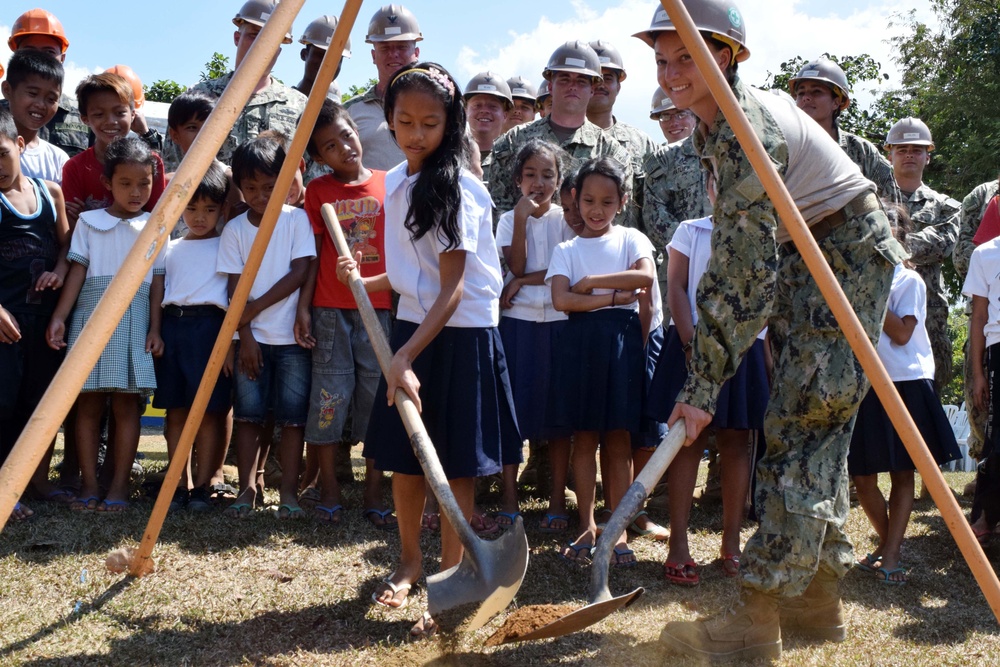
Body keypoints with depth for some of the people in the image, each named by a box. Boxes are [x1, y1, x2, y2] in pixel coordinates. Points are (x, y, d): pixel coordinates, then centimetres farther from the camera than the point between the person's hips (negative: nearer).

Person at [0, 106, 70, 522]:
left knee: (45, 396, 13)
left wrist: (59, 270, -6)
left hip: (47, 311, 5)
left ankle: (39, 478, 26)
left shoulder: (50, 192, 8)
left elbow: (65, 244, 15)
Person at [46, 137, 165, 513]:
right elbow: (77, 272, 3)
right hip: (91, 315, 0)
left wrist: (155, 329, -1)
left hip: (133, 319, 0)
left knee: (126, 404, -1)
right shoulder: (89, 222, 7)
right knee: (88, 403, 2)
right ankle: (89, 484, 8)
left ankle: (119, 487, 5)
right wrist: (59, 318, -6)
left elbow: (157, 282, 7)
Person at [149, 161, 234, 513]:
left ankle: (202, 485, 5)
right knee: (176, 411, 5)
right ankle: (180, 484, 11)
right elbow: (157, 289, 17)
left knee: (209, 411, -3)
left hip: (210, 324, -3)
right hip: (172, 324, 4)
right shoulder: (170, 249, 19)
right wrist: (154, 330, 5)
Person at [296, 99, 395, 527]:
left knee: (376, 395, 3)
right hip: (330, 310, 0)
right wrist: (303, 307, -3)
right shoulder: (318, 191, 6)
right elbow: (313, 255, 4)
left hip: (380, 307, 0)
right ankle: (329, 492, 14)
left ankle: (374, 495, 12)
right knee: (329, 395, 2)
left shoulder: (387, 185, 5)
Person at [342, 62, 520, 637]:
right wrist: (365, 280, 3)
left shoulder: (458, 189, -16)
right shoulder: (396, 182, 8)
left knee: (455, 466, -2)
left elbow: (451, 291, -19)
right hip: (411, 329, 7)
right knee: (403, 456, 13)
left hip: (461, 337, -7)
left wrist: (406, 358, -25)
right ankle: (411, 562, 32)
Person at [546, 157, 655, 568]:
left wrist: (590, 282, -10)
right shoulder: (566, 250, 9)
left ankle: (617, 530, 8)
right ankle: (587, 526, 13)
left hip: (622, 338, -1)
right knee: (584, 437, 5)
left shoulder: (631, 239, 7)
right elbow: (561, 299, -7)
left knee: (618, 438, 2)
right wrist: (613, 296, -13)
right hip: (579, 340, 1)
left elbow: (646, 276, -13)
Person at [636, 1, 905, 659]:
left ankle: (759, 618, -14)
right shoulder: (715, 124, 4)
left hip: (849, 255, -10)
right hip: (804, 256, 10)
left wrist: (702, 387, -27)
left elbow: (743, 275, -28)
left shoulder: (746, 132, -26)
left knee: (803, 423, -14)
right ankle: (820, 599, 16)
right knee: (814, 428, 9)